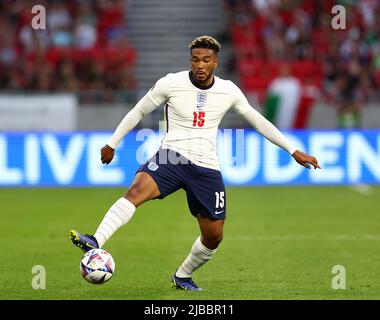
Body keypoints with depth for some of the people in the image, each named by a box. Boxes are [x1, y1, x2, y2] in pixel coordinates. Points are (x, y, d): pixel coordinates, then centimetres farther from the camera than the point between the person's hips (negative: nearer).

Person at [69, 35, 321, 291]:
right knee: (137, 190, -33)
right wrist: (112, 144, 13)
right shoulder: (171, 83, -4)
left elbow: (259, 122, 15)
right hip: (172, 156, -3)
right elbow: (138, 112, 10)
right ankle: (96, 242, -49)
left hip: (206, 167, 3)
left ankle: (182, 277, 31)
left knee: (214, 236, 4)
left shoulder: (228, 91, 3)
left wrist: (294, 151, 16)